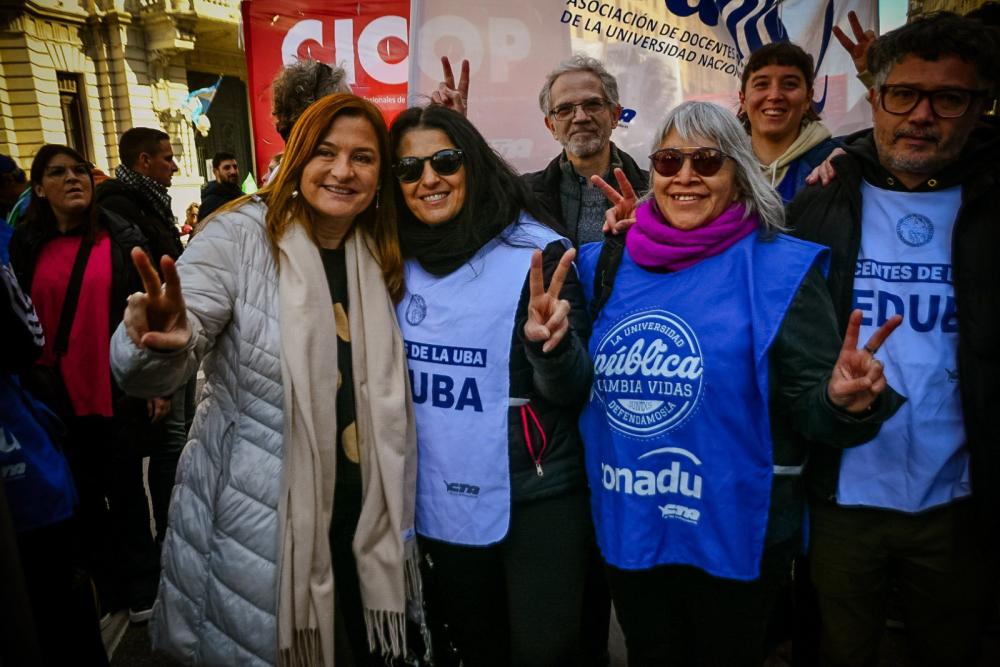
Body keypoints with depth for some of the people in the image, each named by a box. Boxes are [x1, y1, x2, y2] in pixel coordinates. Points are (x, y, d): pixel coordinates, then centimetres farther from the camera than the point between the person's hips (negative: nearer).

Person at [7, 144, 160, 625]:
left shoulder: (122, 238, -3)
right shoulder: (24, 247, 3)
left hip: (117, 392, -2)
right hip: (57, 398, 2)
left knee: (126, 491, 10)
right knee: (82, 494, 15)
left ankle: (140, 589, 25)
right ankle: (103, 584, 32)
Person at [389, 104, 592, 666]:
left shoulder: (537, 252, -13)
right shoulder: (400, 262, 0)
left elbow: (574, 393, -14)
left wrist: (550, 342, -33)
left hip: (536, 503, -4)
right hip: (441, 502, 5)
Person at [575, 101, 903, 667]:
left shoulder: (779, 268, -10)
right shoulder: (609, 265, 1)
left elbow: (810, 408, -12)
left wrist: (844, 402, -33)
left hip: (734, 536, -3)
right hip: (627, 530, 4)